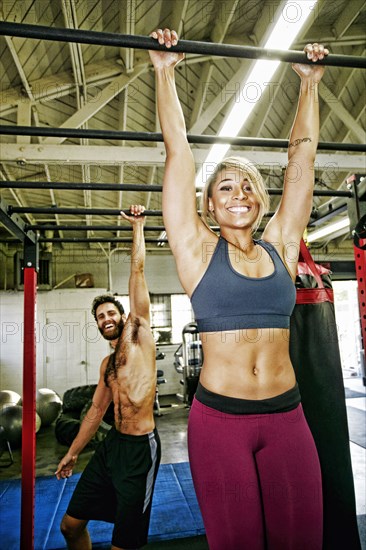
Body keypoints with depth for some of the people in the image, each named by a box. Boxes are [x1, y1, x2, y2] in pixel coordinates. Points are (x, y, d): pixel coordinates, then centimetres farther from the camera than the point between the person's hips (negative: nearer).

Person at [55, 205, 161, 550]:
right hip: (112, 444, 7)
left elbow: (137, 271, -10)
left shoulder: (138, 333, -5)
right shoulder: (107, 363, 14)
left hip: (141, 447, -7)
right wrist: (72, 452, 23)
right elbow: (97, 408, 19)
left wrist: (137, 226, -7)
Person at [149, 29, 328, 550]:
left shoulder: (280, 246, 5)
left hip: (287, 417, 3)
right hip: (219, 419, -2)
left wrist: (310, 83, 18)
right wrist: (165, 74, 4)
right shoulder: (198, 250, -2)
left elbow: (302, 153, 11)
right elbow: (178, 149, -1)